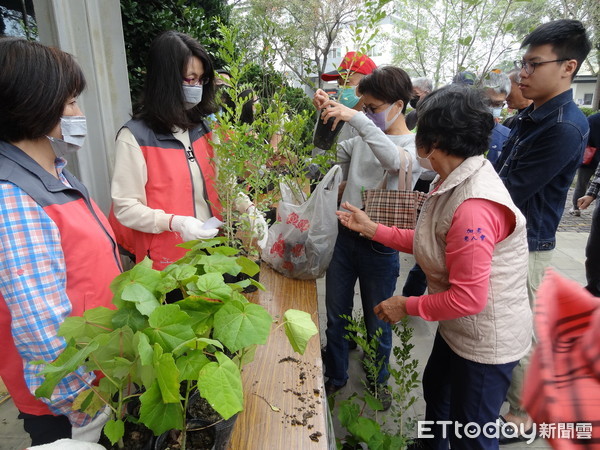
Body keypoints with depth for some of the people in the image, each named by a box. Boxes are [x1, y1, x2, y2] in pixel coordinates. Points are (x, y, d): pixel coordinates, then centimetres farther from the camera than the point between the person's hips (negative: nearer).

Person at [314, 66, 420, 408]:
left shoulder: (417, 145, -9)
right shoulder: (362, 137, 5)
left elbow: (394, 158, -33)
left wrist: (356, 118, -36)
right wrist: (326, 117, 0)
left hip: (379, 245, -4)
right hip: (345, 236, 5)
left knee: (378, 322, 15)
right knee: (335, 315, 18)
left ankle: (379, 380, 42)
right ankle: (336, 374, 42)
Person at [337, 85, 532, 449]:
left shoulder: (473, 207, -34)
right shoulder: (454, 182, -3)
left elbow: (467, 298, -30)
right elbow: (428, 242, 4)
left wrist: (407, 306, -16)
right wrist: (371, 228, 2)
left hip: (486, 340, -9)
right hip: (458, 329, 10)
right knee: (435, 390, 31)